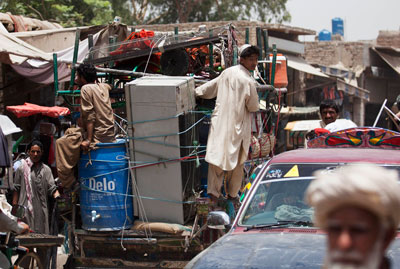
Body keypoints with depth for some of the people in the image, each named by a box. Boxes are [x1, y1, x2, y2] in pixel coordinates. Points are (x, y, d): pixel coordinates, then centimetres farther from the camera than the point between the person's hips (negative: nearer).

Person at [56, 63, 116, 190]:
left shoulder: (86, 88, -10)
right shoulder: (102, 87, 11)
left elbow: (90, 116, -17)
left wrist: (88, 140, -20)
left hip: (97, 136, -9)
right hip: (110, 135, 9)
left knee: (61, 143, -4)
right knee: (69, 132, 27)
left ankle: (68, 183, -4)